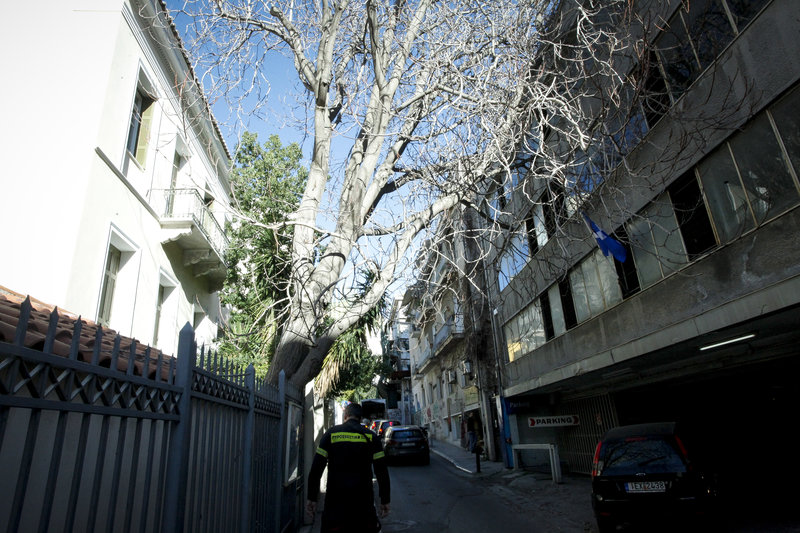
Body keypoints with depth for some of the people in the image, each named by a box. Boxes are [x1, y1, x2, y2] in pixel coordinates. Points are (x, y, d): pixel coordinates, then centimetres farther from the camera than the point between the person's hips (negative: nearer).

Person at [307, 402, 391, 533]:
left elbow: (316, 469, 0)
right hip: (363, 500, 0)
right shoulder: (371, 437, 3)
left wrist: (312, 498, 5)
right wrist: (385, 501, 6)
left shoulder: (331, 434, 2)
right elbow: (381, 471, 1)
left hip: (335, 499, 0)